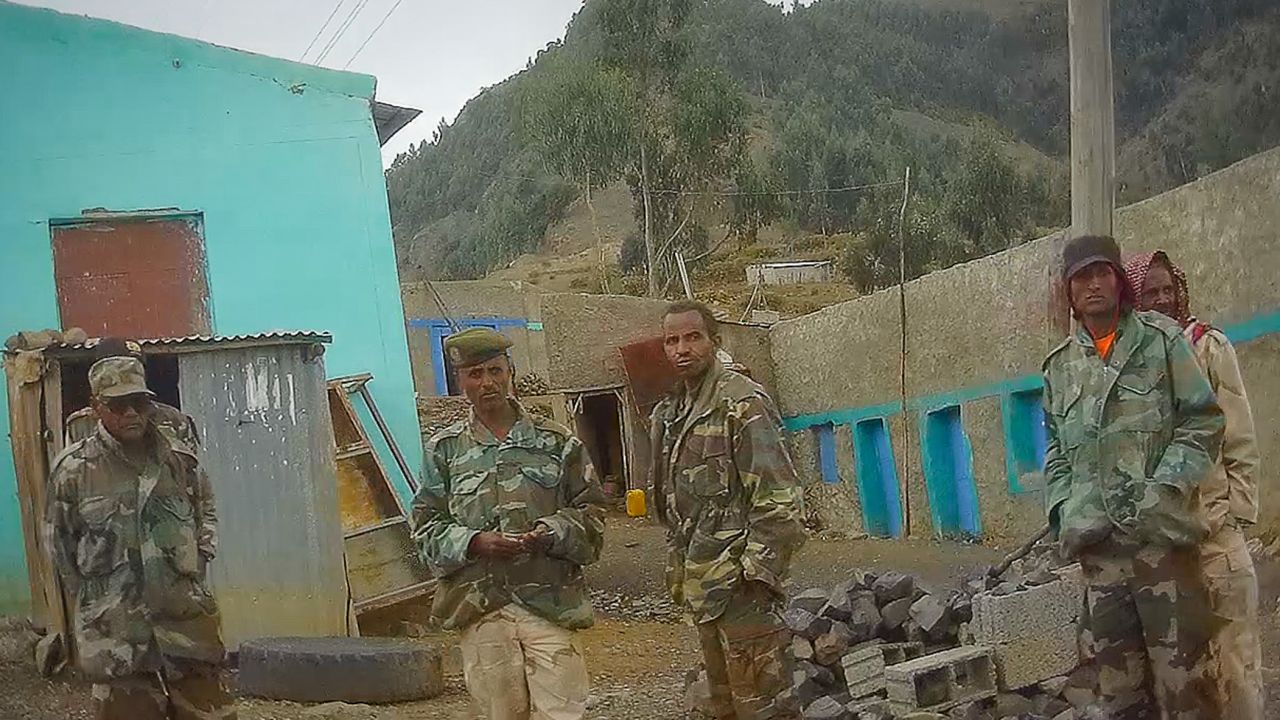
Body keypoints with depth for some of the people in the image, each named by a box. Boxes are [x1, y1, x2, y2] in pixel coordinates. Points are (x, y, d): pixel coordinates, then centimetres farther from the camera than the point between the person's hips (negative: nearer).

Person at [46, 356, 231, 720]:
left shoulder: (181, 460, 5)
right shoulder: (73, 469, -3)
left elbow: (207, 513, 19)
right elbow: (61, 543, 6)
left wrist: (196, 562, 10)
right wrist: (95, 598, 7)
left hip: (187, 617, 2)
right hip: (115, 629, -2)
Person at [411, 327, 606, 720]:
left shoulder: (557, 442, 7)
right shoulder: (443, 449, 8)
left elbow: (590, 512, 9)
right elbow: (426, 528, 7)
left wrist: (551, 535, -11)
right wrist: (475, 543, -11)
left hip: (548, 603, 0)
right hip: (480, 609, 1)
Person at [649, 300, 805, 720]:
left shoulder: (742, 404, -11)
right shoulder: (668, 414, 13)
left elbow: (779, 499, -16)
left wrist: (756, 571, -19)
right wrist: (677, 574, 17)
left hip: (739, 583, -8)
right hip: (699, 587, 8)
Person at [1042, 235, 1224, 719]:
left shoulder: (1160, 339, 5)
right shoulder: (1059, 366, 16)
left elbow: (1203, 421, 1)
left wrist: (1163, 488, -11)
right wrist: (1062, 510, 6)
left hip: (1160, 537, -4)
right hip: (1098, 546, 4)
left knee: (1181, 678, -7)